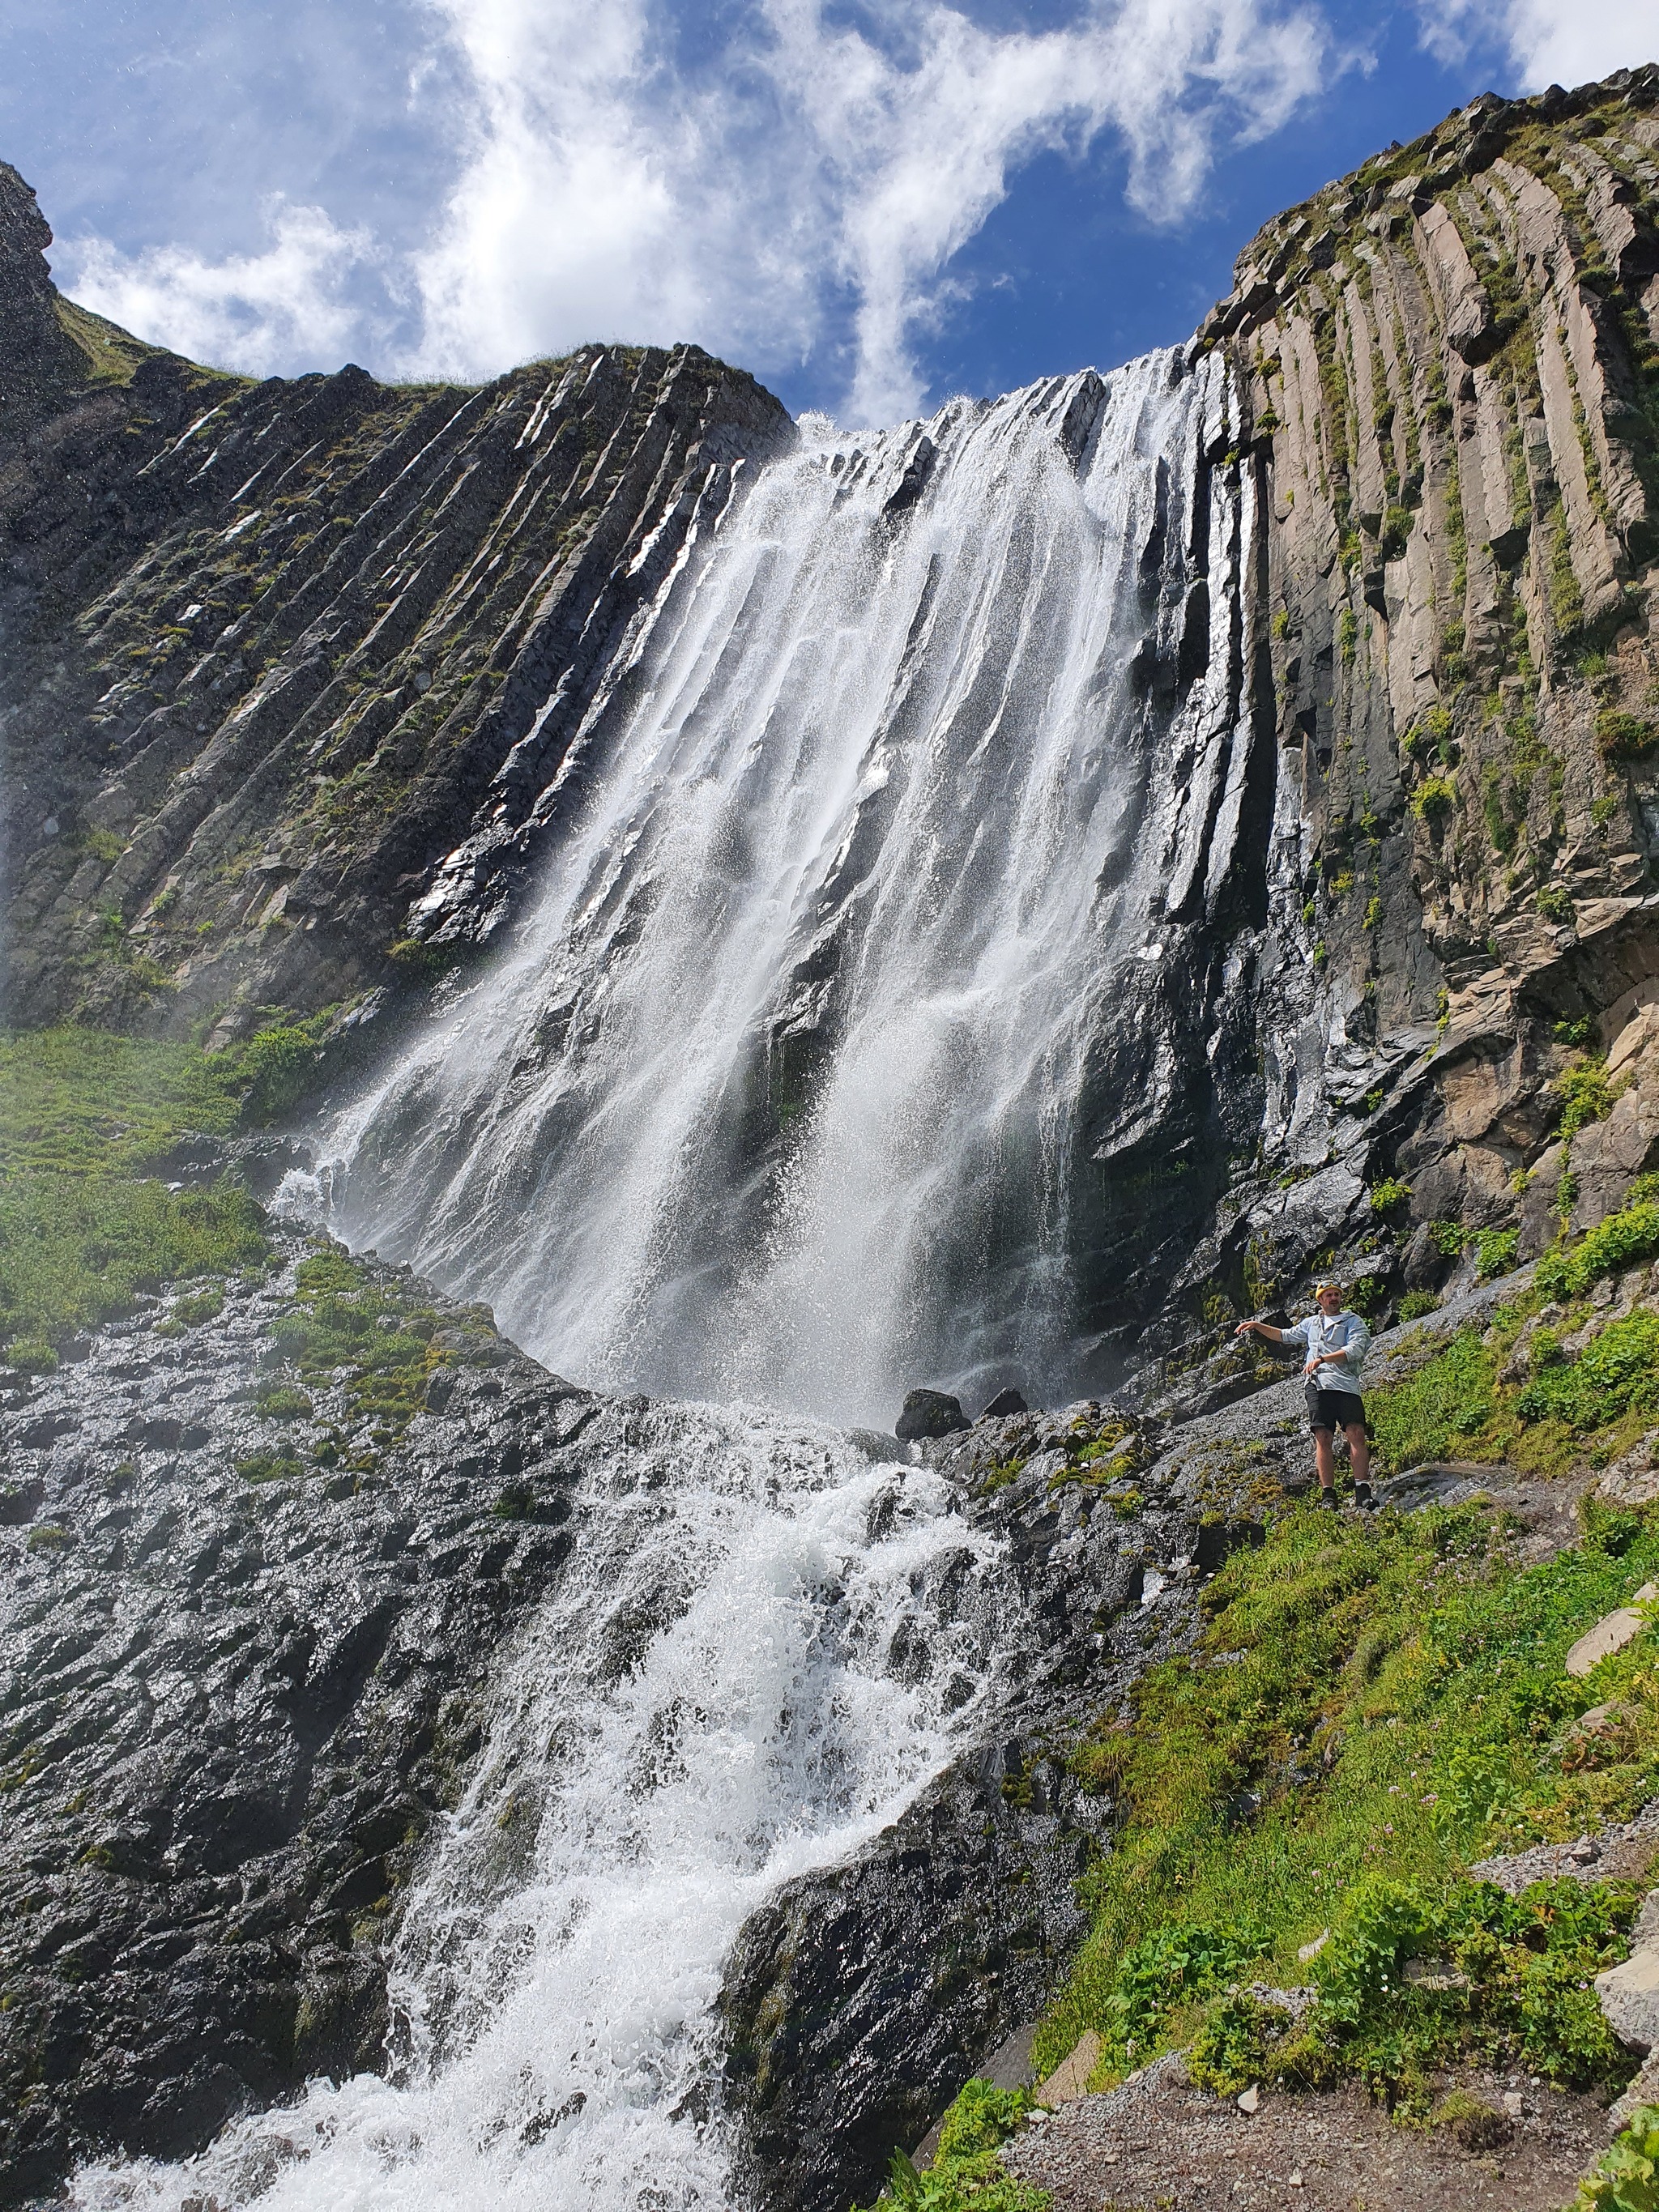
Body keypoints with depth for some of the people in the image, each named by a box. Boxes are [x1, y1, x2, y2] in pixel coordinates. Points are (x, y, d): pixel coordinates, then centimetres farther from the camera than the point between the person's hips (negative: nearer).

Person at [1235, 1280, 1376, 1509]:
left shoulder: (1353, 1321, 10)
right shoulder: (1311, 1323, 24)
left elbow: (1354, 1349, -7)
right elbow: (1285, 1336, 37)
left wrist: (1322, 1358, -17)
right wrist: (1257, 1325, 26)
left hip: (1347, 1385, -3)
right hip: (1318, 1384, 3)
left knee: (1356, 1433, -15)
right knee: (1323, 1437, -6)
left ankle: (1362, 1492, -15)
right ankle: (1328, 1495, -8)